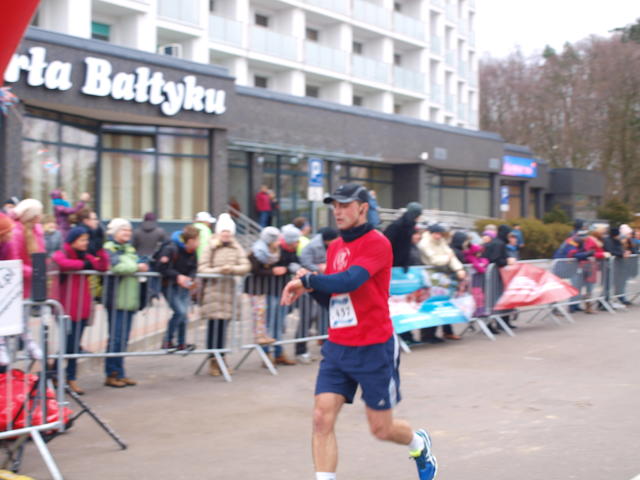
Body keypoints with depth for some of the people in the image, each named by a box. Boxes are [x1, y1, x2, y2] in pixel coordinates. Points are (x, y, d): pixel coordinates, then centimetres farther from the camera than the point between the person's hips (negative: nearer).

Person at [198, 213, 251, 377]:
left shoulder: (237, 248, 9)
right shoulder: (211, 247, 1)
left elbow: (246, 267, 2)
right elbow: (202, 268, -2)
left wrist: (232, 269, -15)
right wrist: (218, 270, -16)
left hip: (228, 287, 3)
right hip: (213, 286, -3)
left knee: (224, 322, 7)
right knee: (213, 322, -6)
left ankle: (221, 358, 15)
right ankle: (212, 360, -2)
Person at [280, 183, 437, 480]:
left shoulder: (377, 243, -13)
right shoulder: (335, 247, 10)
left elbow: (349, 281, -28)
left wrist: (306, 280, -21)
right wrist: (311, 287, -4)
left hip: (374, 349, -6)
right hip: (337, 347, 6)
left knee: (381, 429, 8)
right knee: (322, 418, -9)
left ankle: (419, 445, 41)